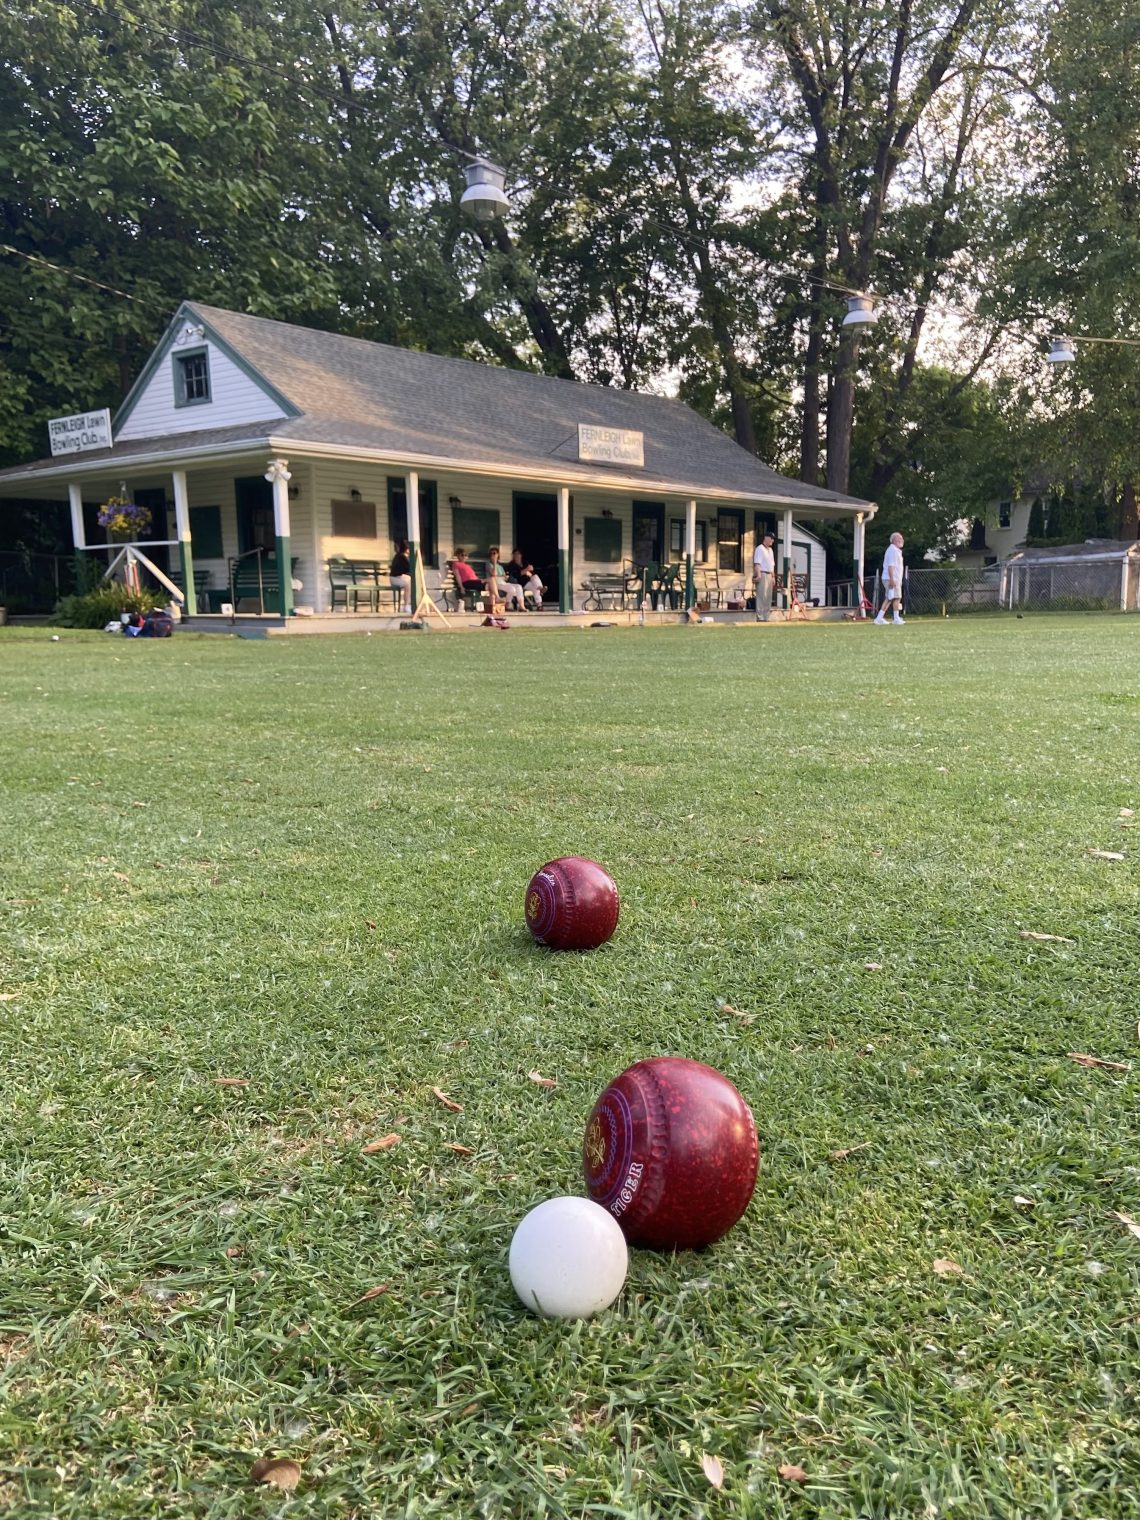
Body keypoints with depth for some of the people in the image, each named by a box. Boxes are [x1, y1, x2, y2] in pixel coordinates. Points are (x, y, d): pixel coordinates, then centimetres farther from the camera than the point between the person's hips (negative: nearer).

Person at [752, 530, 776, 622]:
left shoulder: (770, 550, 20)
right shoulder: (760, 548, -7)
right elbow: (757, 563, -15)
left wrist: (773, 576, 19)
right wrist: (758, 574, -23)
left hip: (769, 575, 9)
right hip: (762, 574, -9)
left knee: (768, 597, 9)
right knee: (762, 597, -11)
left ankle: (766, 617, 13)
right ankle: (760, 618, -11)